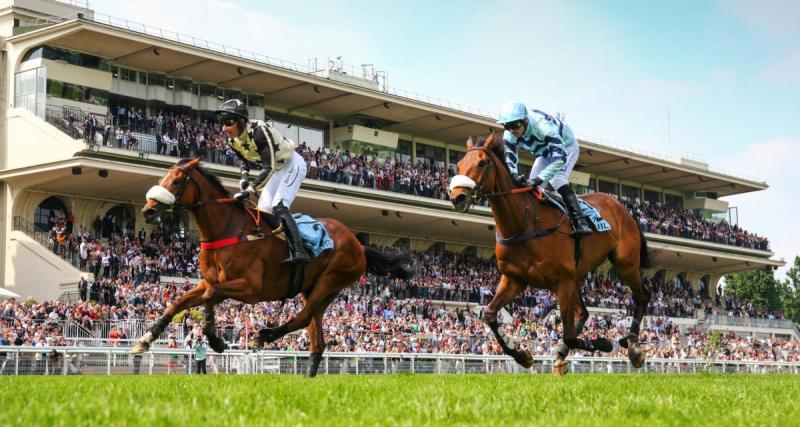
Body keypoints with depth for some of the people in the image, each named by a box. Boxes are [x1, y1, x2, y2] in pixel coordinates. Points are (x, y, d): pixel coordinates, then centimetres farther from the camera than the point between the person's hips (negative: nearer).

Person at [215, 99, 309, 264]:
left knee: (278, 207, -24)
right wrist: (244, 175, -7)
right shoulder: (233, 140, -8)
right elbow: (242, 158, 13)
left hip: (292, 164, -9)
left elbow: (268, 167, -35)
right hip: (276, 169, 9)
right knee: (262, 210, 4)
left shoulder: (259, 131, -34)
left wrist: (250, 189, -39)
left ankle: (298, 252, -32)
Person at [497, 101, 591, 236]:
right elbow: (509, 160, -19)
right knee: (531, 186, -4)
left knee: (557, 179, -30)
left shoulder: (543, 126, -43)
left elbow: (560, 158, -47)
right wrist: (514, 175, -43)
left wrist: (540, 178, -55)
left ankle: (580, 222, -34)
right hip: (544, 153, 7)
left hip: (565, 147, -7)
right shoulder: (509, 136, -24)